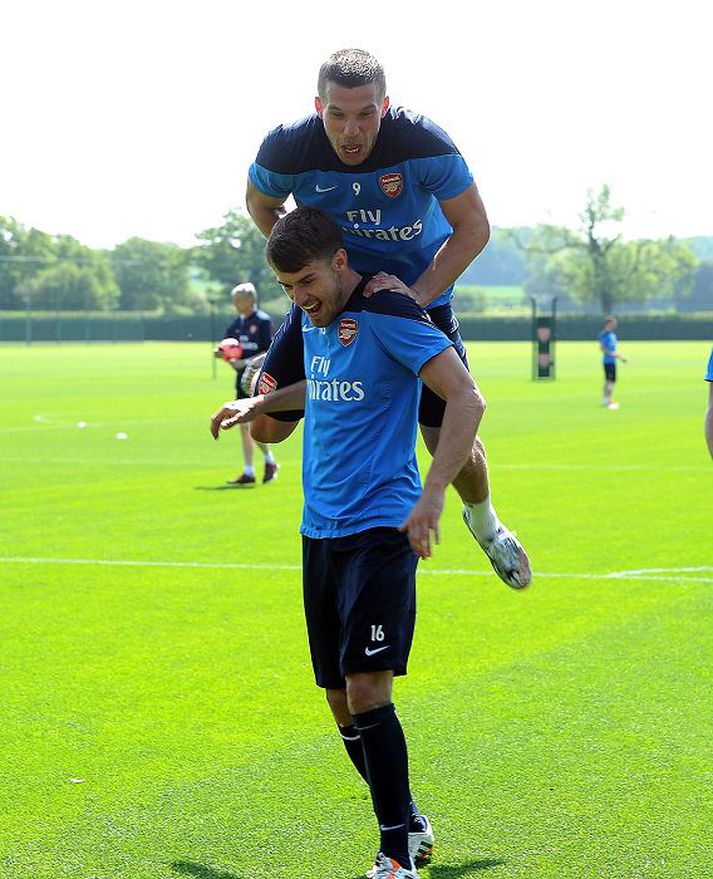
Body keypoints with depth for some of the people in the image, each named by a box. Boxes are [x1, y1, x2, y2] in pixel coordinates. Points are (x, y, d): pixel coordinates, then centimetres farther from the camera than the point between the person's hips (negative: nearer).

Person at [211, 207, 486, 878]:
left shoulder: (387, 314, -12)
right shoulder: (308, 322, 12)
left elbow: (467, 399, -20)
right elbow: (272, 426, 28)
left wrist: (431, 495, -28)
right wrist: (259, 408, 8)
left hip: (382, 528, -8)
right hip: (321, 532, 8)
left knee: (366, 688, -14)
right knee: (341, 699, 9)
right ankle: (407, 824, 25)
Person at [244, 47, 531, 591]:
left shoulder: (422, 143, -30)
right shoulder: (288, 149, -25)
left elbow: (474, 228, -18)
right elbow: (261, 205, -1)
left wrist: (418, 293, -28)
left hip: (420, 287, -2)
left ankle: (483, 520, 29)